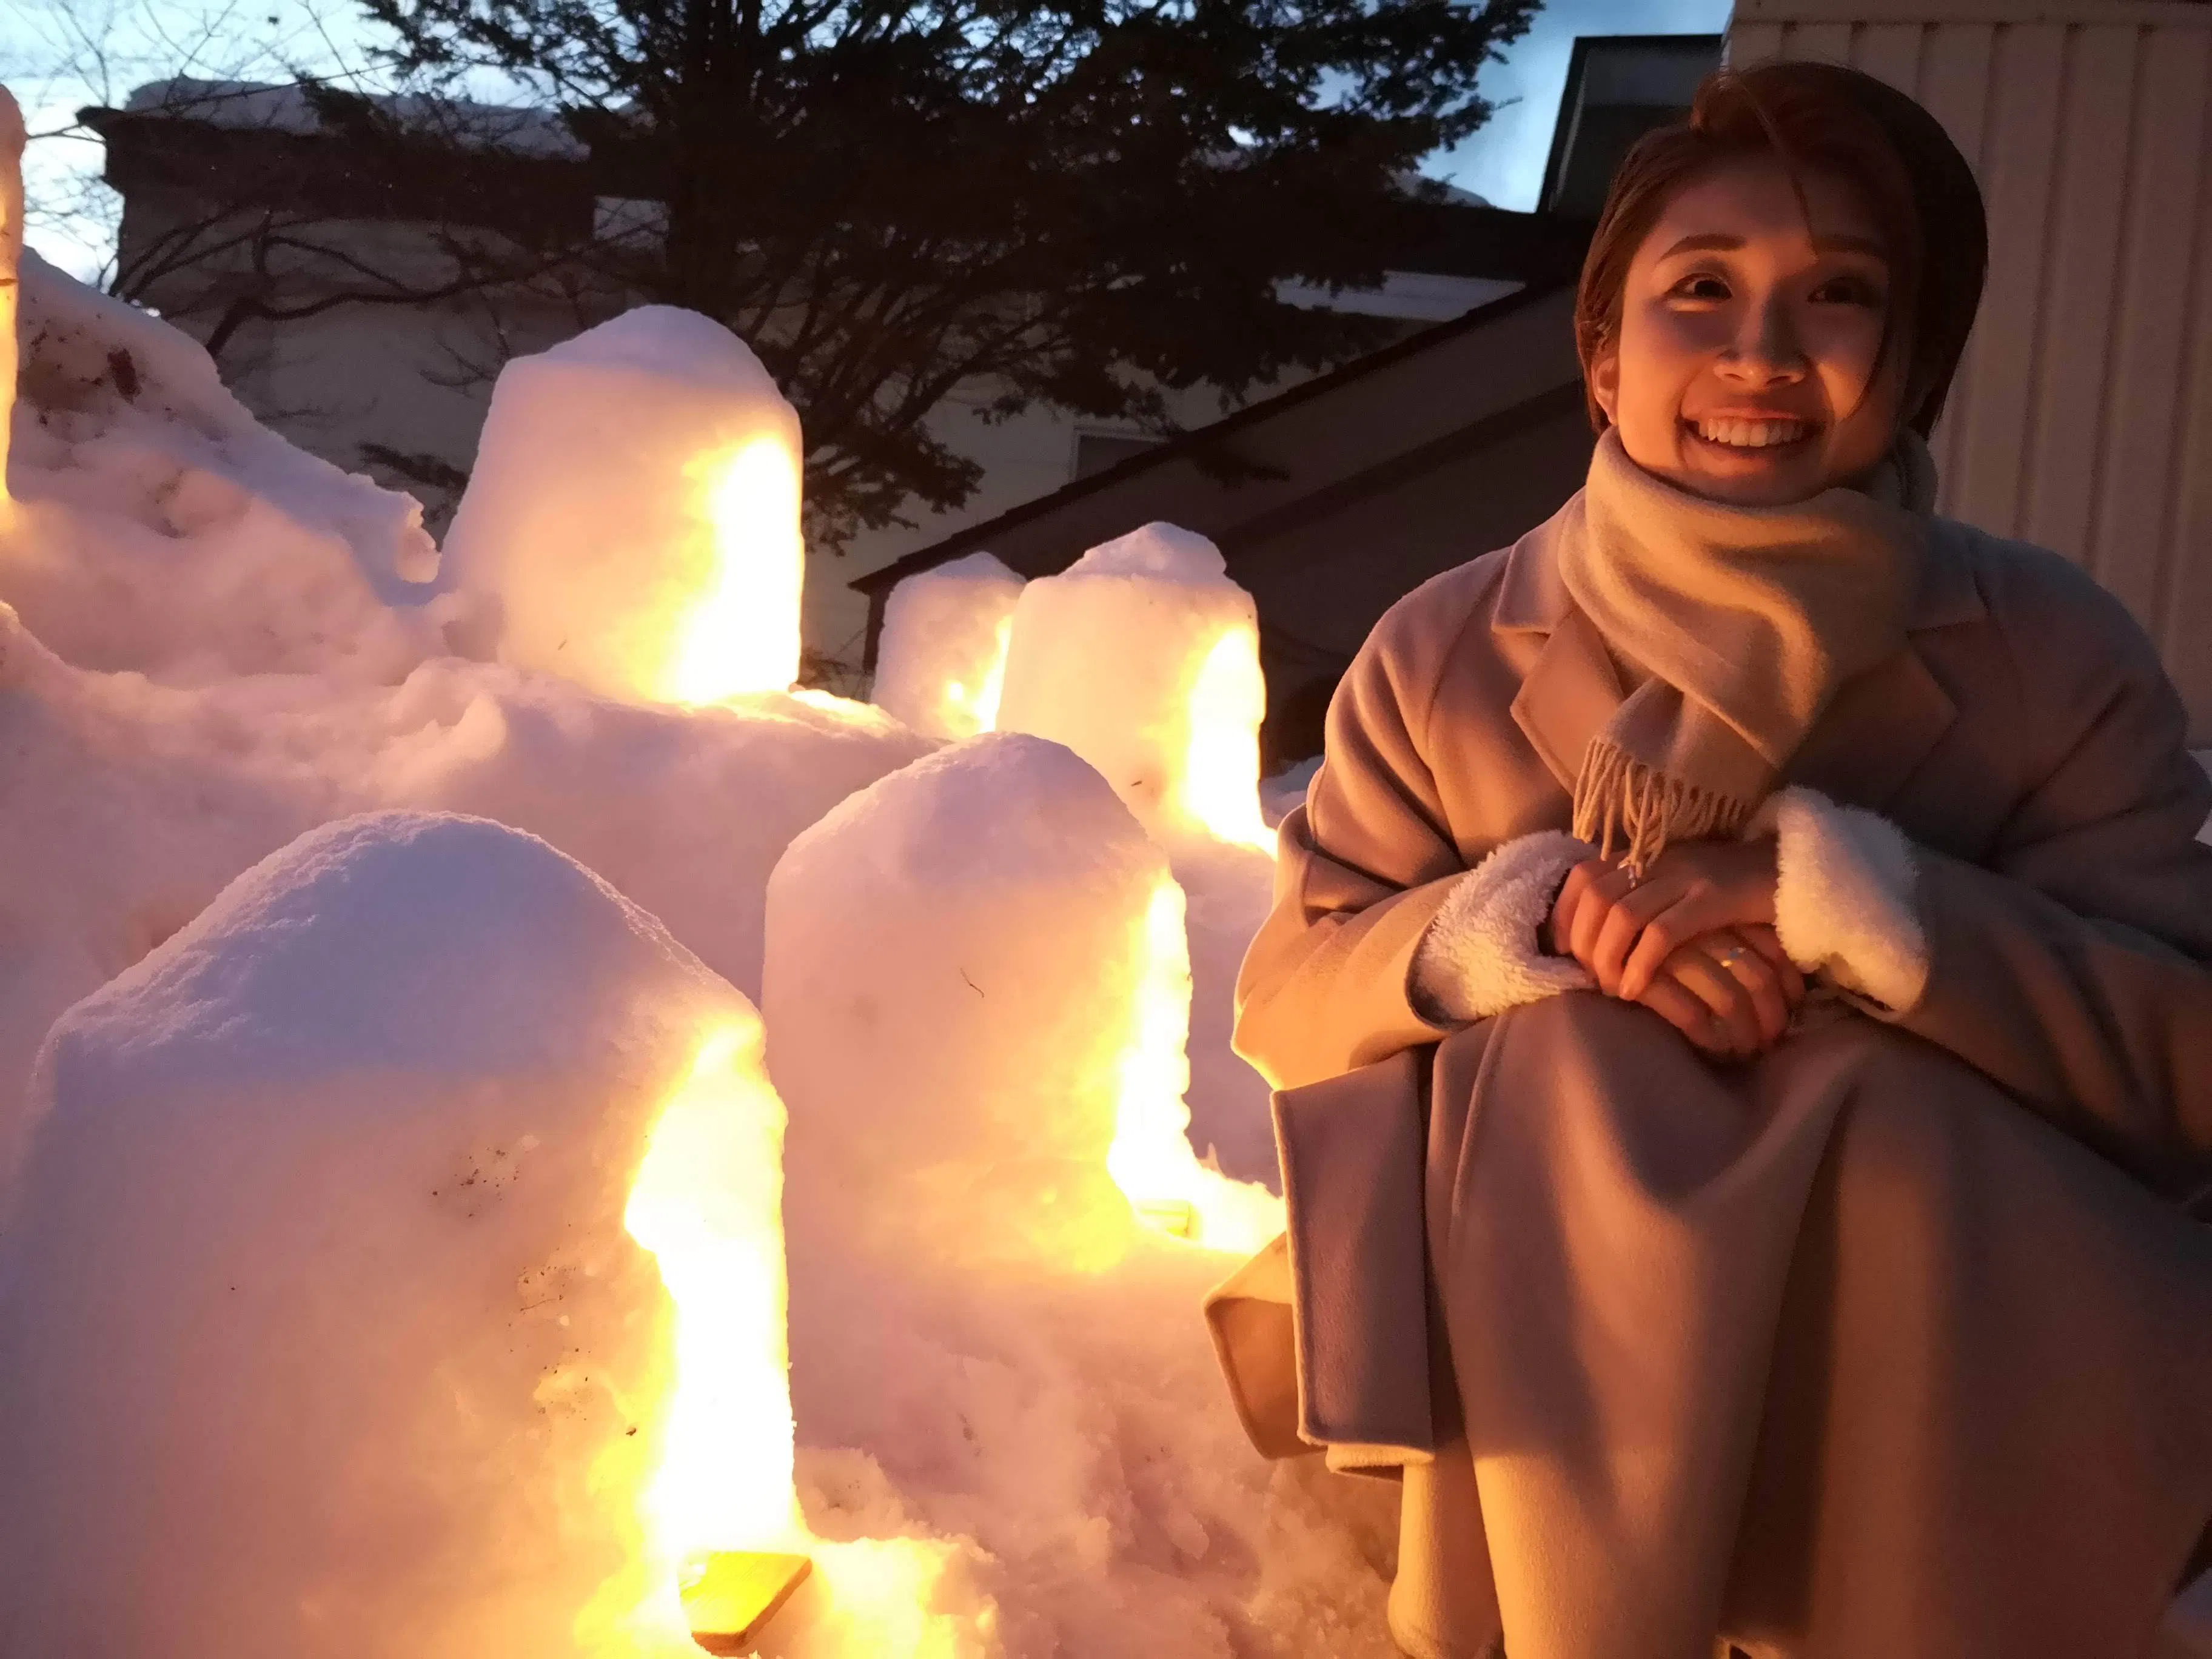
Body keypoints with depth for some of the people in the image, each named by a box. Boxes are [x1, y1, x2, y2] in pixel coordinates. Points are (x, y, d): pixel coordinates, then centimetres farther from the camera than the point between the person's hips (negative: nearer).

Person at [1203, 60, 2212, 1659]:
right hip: (1549, 1332, 1)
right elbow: (1284, 1006, -4)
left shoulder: (2057, 652, -7)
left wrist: (1822, 888, -26)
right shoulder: (1449, 652, -3)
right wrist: (1536, 911, -23)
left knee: (1904, 1094, -30)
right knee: (1561, 1044, -28)